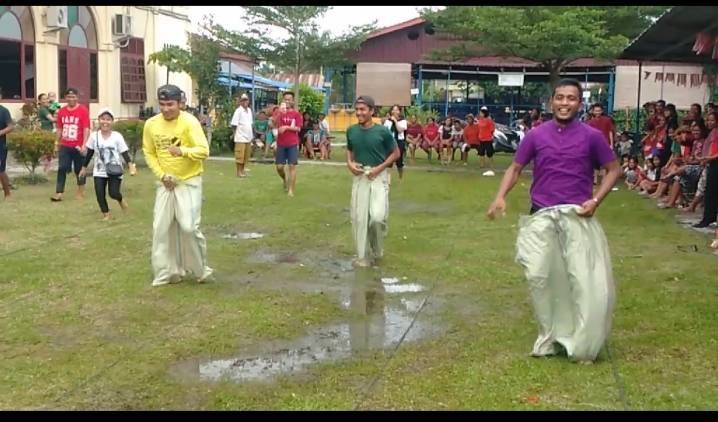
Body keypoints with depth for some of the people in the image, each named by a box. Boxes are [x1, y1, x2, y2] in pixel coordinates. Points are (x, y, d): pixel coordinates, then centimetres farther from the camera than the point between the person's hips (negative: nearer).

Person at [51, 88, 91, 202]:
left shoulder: (83, 110, -7)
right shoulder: (61, 111, 7)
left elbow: (86, 129, -11)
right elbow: (59, 129, 14)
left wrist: (84, 145, -17)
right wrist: (57, 144, 12)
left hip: (78, 146, -3)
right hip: (64, 146, 3)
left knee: (79, 170, 9)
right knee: (62, 169, -4)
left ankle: (81, 193, 22)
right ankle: (59, 193, -6)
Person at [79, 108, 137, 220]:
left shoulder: (117, 136, -10)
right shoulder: (94, 136, -2)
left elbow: (124, 152, -11)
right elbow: (89, 153, 9)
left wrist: (131, 166, -27)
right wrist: (84, 167, 15)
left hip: (114, 171, -3)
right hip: (99, 171, 3)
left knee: (113, 193, -10)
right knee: (100, 194, -3)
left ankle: (121, 199, 27)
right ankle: (106, 214, 16)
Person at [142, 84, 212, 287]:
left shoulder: (190, 122, -15)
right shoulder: (151, 124, -2)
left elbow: (204, 151, -20)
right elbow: (149, 153, 7)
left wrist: (183, 151, -36)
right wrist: (162, 175, -6)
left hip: (189, 181, -4)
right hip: (166, 183, 5)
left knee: (189, 227, -11)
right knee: (161, 228, 3)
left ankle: (200, 269, 10)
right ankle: (167, 272, 16)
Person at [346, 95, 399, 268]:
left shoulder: (382, 131, -10)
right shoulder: (351, 131, 2)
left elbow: (396, 153, -1)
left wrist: (379, 168, -12)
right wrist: (349, 163, -1)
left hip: (379, 177, -4)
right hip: (359, 177, 4)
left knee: (377, 216, -16)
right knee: (359, 217, 3)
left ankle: (377, 249, 13)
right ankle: (363, 257, 15)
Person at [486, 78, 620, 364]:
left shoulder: (591, 136, -1)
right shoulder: (536, 135, 3)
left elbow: (613, 170, 6)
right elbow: (515, 168, 9)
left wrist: (596, 200, -9)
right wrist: (501, 197, -7)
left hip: (578, 217, -1)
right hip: (542, 217, 2)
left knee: (586, 281, -3)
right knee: (539, 277, 4)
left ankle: (583, 345, 12)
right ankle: (550, 337, 22)